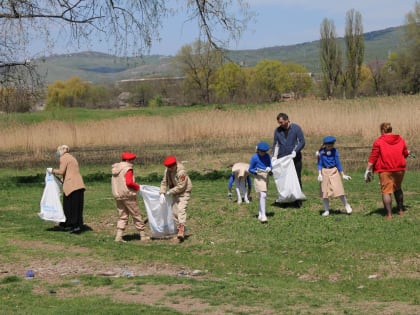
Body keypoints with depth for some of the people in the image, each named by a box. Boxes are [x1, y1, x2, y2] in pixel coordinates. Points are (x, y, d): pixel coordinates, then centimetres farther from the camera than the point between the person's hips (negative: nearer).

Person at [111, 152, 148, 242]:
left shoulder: (115, 169, 10)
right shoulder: (128, 169, -13)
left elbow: (116, 183, 14)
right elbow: (129, 182, -23)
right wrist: (138, 187, -6)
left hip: (117, 196, 7)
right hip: (128, 195, -7)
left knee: (122, 216, 11)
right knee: (136, 215, 4)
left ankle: (118, 236, 2)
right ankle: (143, 235, 11)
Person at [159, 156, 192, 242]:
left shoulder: (181, 171, -26)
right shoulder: (167, 170, -4)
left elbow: (181, 186, -25)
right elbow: (164, 182, 1)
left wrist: (169, 192, -18)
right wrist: (162, 194, -13)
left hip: (184, 192, -8)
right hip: (175, 193, 8)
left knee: (181, 209, -21)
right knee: (174, 211, 4)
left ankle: (181, 231, -31)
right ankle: (179, 229, 14)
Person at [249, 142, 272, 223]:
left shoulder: (267, 156, 6)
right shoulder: (254, 157, -8)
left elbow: (270, 166, 10)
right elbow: (250, 169, -2)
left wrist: (269, 169, -13)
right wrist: (256, 171, -21)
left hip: (266, 177, 6)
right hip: (258, 178, -6)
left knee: (263, 196, 13)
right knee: (263, 195, -16)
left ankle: (260, 215, 26)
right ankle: (263, 215, -18)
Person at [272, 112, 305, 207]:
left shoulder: (296, 128, -3)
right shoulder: (277, 130, 7)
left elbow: (302, 142, -4)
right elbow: (275, 144, 12)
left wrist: (295, 151, -18)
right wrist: (274, 156, -1)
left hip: (295, 158, -3)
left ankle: (298, 200, 5)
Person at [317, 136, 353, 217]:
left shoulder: (334, 151, -6)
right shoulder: (321, 152, -6)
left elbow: (338, 163, 1)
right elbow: (320, 164, 2)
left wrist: (343, 175, 4)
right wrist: (319, 174, -9)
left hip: (334, 171, -1)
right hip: (325, 172, 1)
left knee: (339, 190, -9)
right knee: (324, 192, 4)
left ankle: (346, 205, 13)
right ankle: (326, 210, 15)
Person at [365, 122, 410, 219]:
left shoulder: (379, 141, -6)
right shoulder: (401, 140, 8)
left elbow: (372, 157, -9)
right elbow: (405, 154, 17)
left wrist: (368, 170, -6)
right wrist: (408, 152, 41)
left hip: (385, 170, -5)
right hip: (399, 169, 5)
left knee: (386, 191, -2)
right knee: (397, 189, 23)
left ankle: (389, 214, -8)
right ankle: (400, 210, 31)